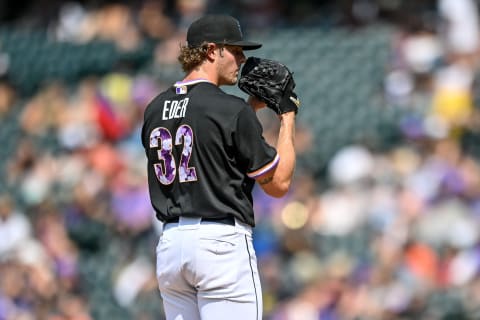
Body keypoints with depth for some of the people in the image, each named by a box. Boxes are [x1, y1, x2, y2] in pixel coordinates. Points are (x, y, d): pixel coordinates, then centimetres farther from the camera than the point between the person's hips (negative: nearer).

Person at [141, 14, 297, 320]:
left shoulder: (155, 109, 10)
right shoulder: (232, 110, -10)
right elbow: (278, 183, -3)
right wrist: (288, 119, 7)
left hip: (169, 244, 7)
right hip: (222, 242, -7)